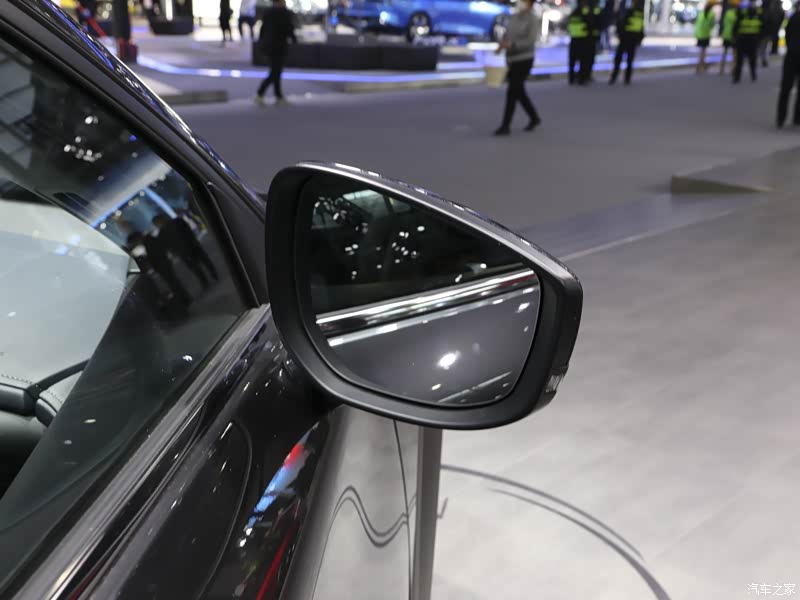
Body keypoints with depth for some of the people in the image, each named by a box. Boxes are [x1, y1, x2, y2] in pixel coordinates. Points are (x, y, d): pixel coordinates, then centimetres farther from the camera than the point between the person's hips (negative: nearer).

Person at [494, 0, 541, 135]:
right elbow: (507, 35, 14)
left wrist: (511, 45, -33)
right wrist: (501, 45, -8)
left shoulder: (534, 20, -12)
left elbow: (530, 41, -21)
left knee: (512, 92, -10)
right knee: (518, 92, 13)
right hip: (512, 60, 8)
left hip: (524, 60, -8)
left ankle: (505, 126, -5)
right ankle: (534, 118, 31)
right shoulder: (514, 17, 9)